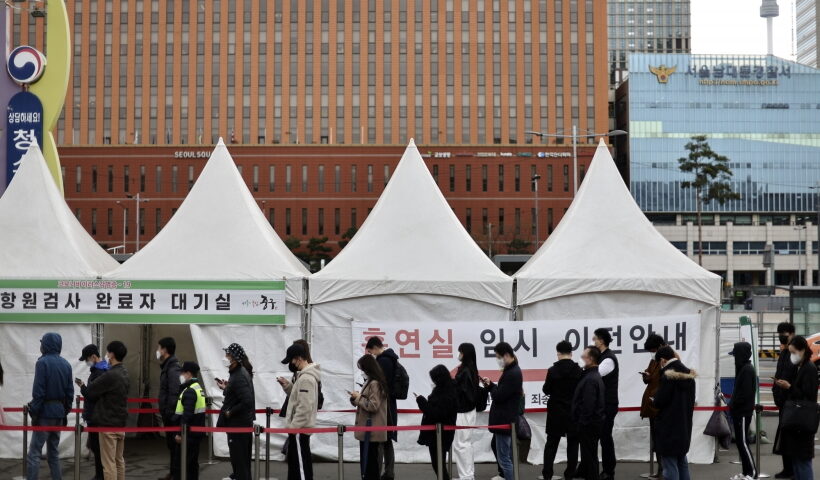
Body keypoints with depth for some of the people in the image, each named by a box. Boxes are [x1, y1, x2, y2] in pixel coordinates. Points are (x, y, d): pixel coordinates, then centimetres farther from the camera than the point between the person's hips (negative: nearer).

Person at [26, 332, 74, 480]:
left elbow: (38, 391, -14)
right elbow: (70, 391, 10)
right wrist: (66, 411, 16)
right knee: (54, 452, 13)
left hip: (45, 411, -7)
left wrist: (34, 412, -9)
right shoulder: (66, 364, 10)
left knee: (34, 452, -7)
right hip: (59, 412, 7)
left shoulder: (43, 362, -10)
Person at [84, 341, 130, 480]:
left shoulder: (110, 375, -19)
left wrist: (83, 386, 9)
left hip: (108, 424, -9)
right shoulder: (124, 373, 10)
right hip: (120, 422, 9)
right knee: (119, 460, 14)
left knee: (109, 463, -6)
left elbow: (90, 392, -11)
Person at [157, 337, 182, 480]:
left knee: (175, 445, -5)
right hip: (168, 415, 10)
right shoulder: (167, 367, 15)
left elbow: (174, 393, -23)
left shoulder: (173, 369, -17)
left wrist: (169, 413, -23)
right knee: (171, 444, 16)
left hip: (172, 415, -10)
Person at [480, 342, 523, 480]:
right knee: (509, 458, 15)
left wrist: (490, 386, -2)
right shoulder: (513, 370, 12)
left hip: (504, 421, -10)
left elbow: (499, 396, -21)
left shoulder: (512, 374, -20)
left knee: (504, 459, -6)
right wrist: (490, 385, 1)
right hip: (508, 420, 10)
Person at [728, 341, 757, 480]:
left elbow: (745, 393, -21)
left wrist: (733, 405, -12)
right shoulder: (743, 368, 13)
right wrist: (732, 404, 9)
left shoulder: (747, 370, -16)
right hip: (739, 411, 10)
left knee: (742, 442, -7)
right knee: (740, 441, 11)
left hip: (743, 412, -10)